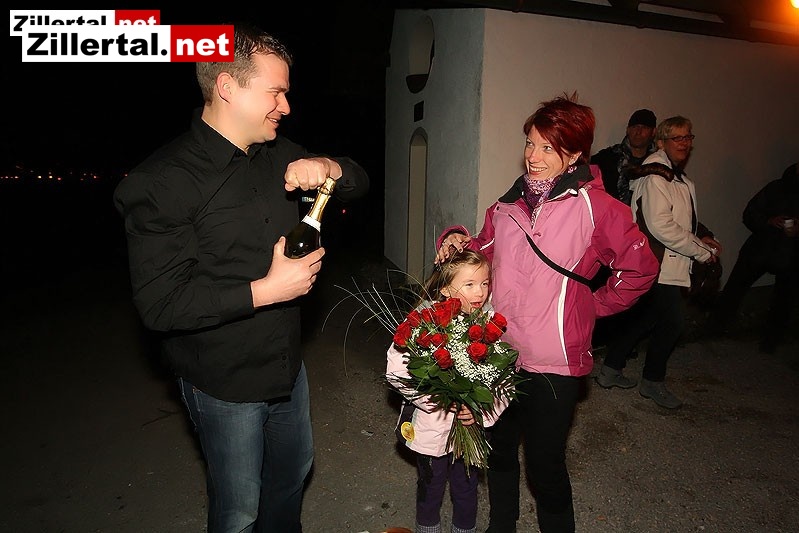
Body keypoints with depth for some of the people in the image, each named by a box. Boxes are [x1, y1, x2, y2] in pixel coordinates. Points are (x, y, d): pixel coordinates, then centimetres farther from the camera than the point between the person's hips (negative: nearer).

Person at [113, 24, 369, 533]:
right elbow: (160, 303, -24)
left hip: (287, 364, 7)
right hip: (225, 384, -6)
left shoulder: (279, 155, 1)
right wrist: (264, 291, -28)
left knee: (294, 469, 28)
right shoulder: (163, 180, -20)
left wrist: (326, 165, -14)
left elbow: (359, 181, 8)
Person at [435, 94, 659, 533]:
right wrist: (460, 241, -3)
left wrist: (594, 305, -1)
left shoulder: (595, 207, -10)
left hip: (553, 362, -5)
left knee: (545, 465, 8)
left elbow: (641, 268, -4)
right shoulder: (511, 202, 7)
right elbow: (485, 252, 17)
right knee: (499, 450, 21)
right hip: (499, 350, 6)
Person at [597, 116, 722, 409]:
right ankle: (653, 382, 16)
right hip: (658, 265, -10)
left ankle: (610, 370, 25)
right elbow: (661, 225, -23)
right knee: (673, 320, -4)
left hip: (669, 264, 10)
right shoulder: (655, 176, -15)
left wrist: (703, 236, 6)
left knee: (646, 317, 14)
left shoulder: (681, 179, 17)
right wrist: (702, 251, -15)